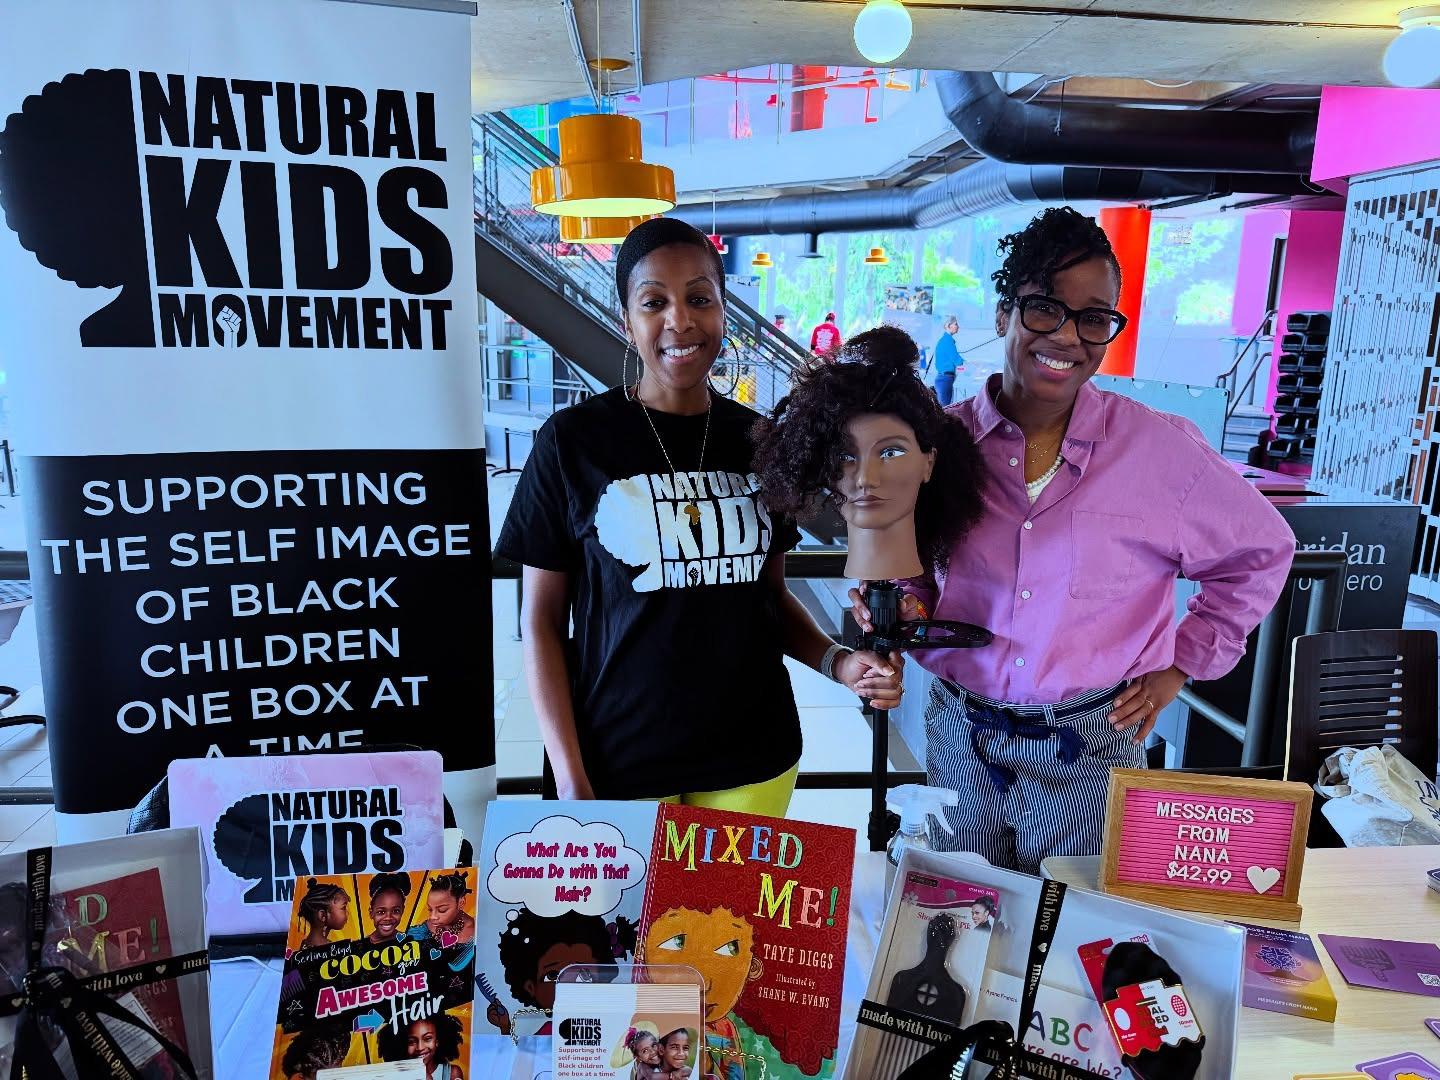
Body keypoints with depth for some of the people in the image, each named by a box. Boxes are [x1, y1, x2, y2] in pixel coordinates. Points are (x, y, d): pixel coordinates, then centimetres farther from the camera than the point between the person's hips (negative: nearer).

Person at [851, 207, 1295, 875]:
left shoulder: (1162, 449, -8)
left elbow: (1261, 550, 8)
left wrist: (1181, 664, 5)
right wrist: (906, 609, -11)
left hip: (1092, 749, -1)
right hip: (961, 738, 2)